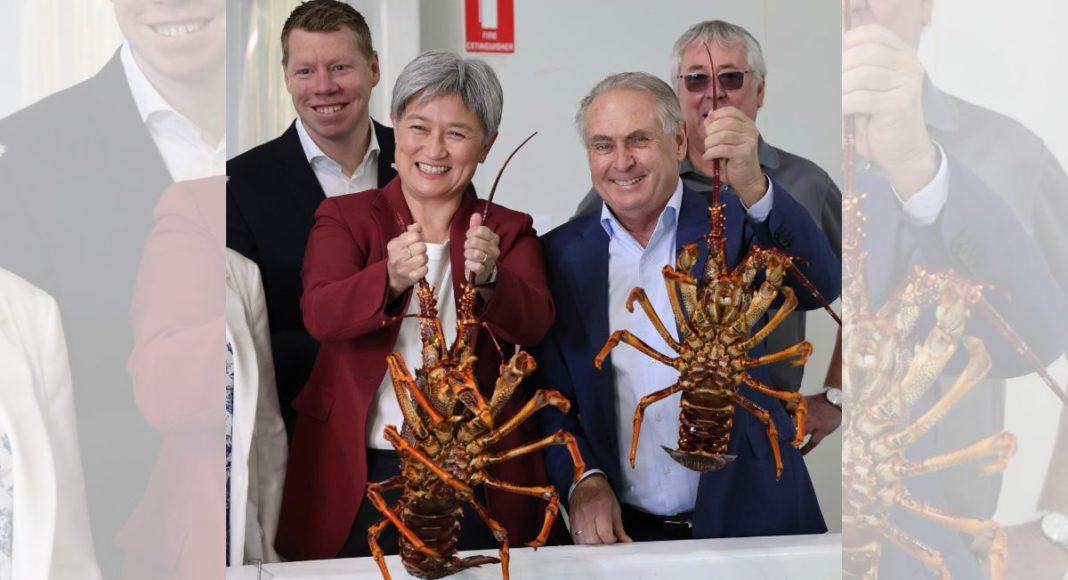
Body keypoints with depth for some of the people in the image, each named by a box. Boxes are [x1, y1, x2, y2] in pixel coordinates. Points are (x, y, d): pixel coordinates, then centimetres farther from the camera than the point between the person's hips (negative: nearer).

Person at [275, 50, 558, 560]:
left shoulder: (509, 231, 7)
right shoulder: (344, 217, 3)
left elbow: (534, 323, -11)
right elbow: (319, 315, -15)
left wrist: (487, 280, -33)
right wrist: (391, 279, -35)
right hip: (359, 477, -1)